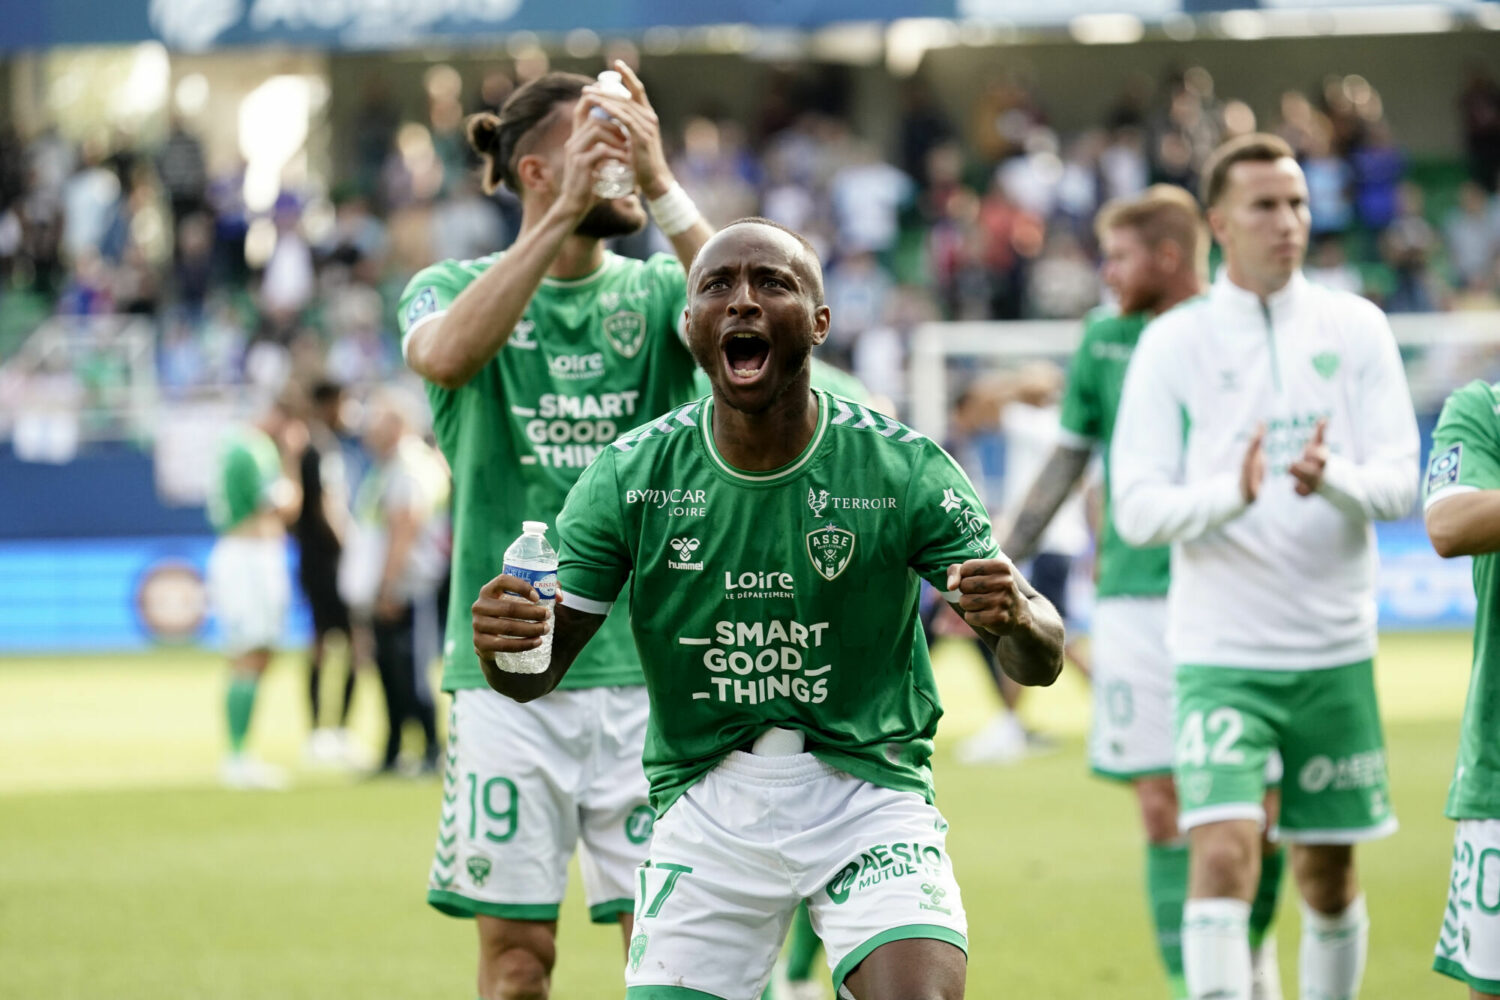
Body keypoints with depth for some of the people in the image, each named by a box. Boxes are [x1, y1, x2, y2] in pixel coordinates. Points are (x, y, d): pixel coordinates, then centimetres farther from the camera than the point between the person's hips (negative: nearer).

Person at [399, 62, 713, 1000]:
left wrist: (662, 184, -21)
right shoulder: (454, 287, 3)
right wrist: (562, 218, -25)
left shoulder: (657, 292, 7)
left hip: (647, 660, 1)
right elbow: (447, 354, -22)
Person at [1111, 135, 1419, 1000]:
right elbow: (1137, 507, -7)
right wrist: (1230, 493, -26)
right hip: (1221, 649, -2)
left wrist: (1333, 478, -25)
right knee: (1223, 851, -18)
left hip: (1334, 648, 2)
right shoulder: (1173, 343, -1)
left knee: (1329, 876, 11)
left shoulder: (1356, 328, 3)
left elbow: (1401, 481, -3)